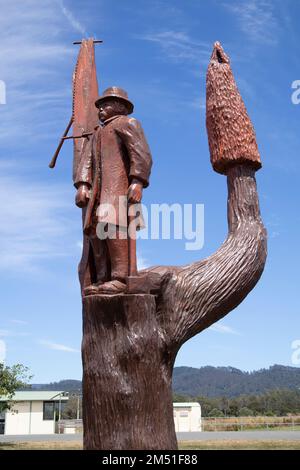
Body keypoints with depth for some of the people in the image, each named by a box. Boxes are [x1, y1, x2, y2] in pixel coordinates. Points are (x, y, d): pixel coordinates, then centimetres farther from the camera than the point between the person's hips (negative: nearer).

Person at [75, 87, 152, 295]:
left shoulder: (127, 123, 9)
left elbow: (142, 154, -6)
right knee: (95, 229, -5)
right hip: (99, 186, 8)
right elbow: (87, 161, 18)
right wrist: (82, 185, 1)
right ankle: (102, 280, -9)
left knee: (112, 224, -23)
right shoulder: (98, 133, 32)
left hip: (120, 183, -8)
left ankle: (119, 279, -27)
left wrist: (137, 182, -20)